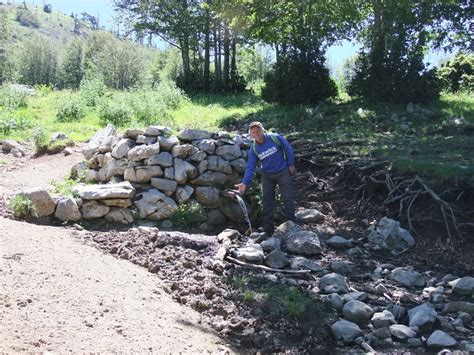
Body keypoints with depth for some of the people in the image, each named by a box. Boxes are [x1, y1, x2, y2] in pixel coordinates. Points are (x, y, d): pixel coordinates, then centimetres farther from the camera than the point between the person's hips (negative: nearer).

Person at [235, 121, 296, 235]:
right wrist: (245, 183, -18)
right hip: (268, 175, 3)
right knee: (267, 200, 2)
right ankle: (268, 228, 9)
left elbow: (288, 149, -5)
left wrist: (291, 164, -3)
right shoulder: (253, 149, -7)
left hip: (283, 172, -3)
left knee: (288, 198, -3)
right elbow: (250, 166, -8)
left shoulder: (275, 138, -16)